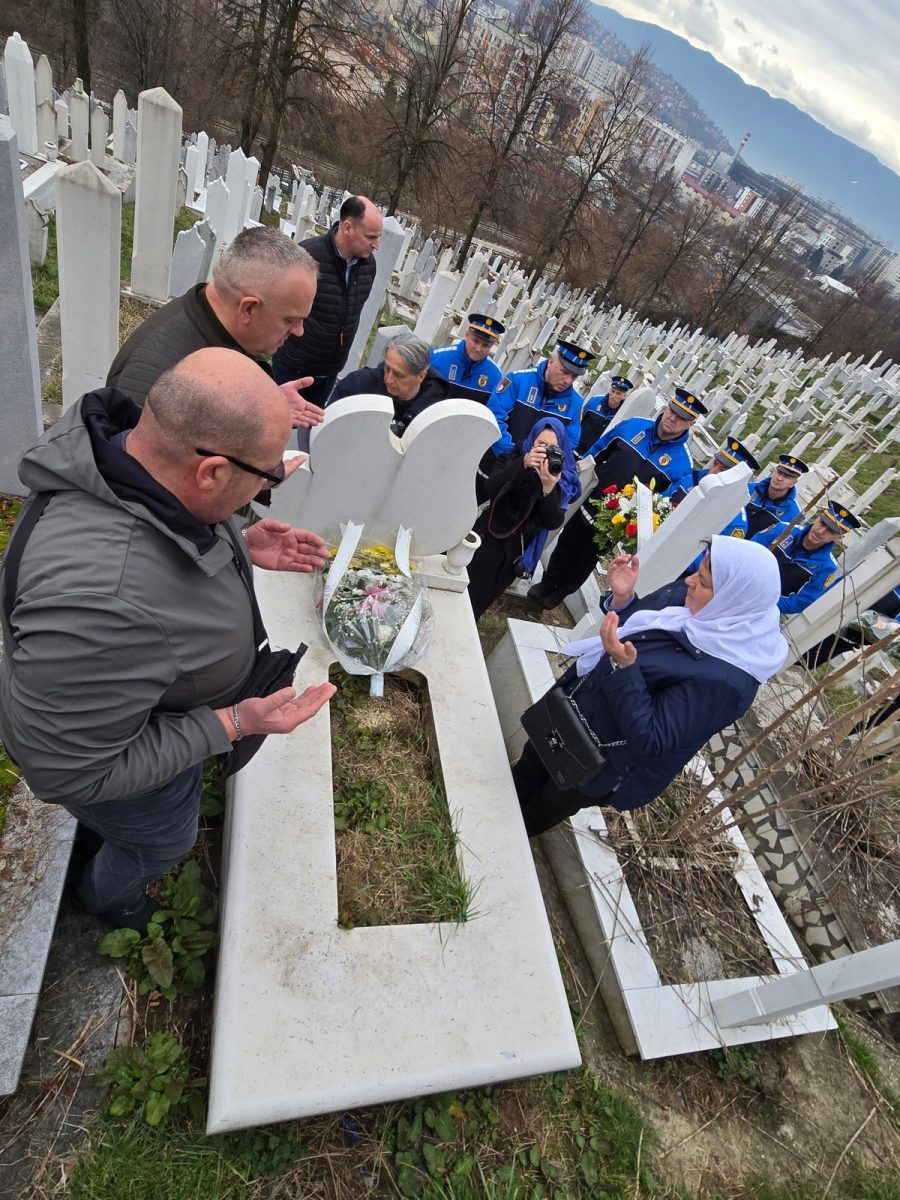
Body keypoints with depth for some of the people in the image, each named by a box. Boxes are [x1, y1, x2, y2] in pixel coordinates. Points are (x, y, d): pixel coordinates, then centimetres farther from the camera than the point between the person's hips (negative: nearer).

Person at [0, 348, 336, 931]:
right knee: (162, 841, 27)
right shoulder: (98, 601, -47)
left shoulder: (128, 446, -20)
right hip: (116, 766, -6)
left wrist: (240, 548, -11)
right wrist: (231, 725, -32)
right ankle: (108, 899, 62)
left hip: (154, 710, 7)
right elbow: (67, 773, -32)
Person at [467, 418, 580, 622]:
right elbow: (490, 490, -16)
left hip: (515, 551, -1)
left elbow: (553, 523, -13)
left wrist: (548, 488, -29)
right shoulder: (513, 459, 2)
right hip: (487, 534, 1)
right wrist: (523, 464, -28)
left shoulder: (564, 479, -2)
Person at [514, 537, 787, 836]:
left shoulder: (725, 678, -35)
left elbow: (650, 739, -33)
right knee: (528, 768, 29)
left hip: (602, 762, -6)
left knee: (541, 809, 23)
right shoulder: (686, 596, -14)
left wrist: (624, 667, -42)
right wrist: (621, 598, -17)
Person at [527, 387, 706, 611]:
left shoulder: (682, 464, -16)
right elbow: (596, 453, 2)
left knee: (586, 558, 20)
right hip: (587, 504, 2)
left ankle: (561, 592, 44)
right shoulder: (633, 425, -8)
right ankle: (548, 583, 43)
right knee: (565, 546, 20)